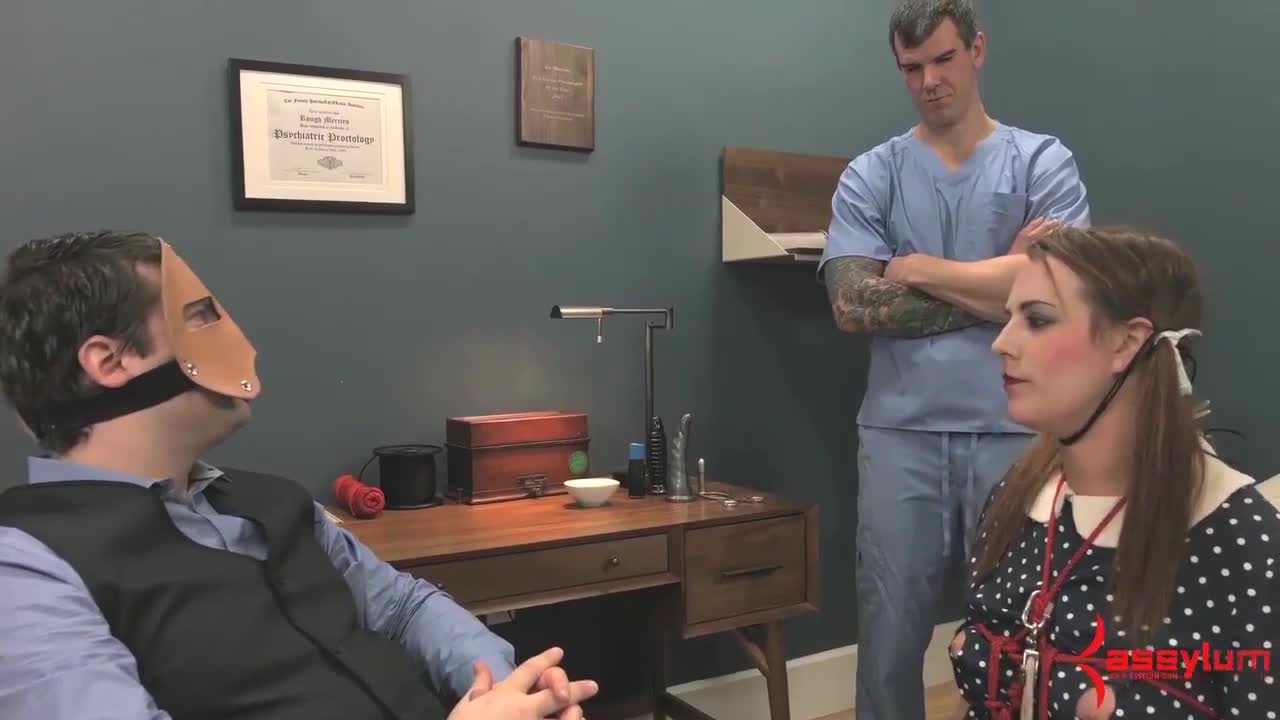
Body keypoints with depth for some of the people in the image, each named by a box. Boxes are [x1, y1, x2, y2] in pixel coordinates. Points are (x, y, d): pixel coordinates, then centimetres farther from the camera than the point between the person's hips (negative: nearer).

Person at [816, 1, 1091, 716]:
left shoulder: (1043, 161, 4)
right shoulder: (870, 175, 6)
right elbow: (853, 305, -7)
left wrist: (916, 268, -5)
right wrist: (999, 285, -7)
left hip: (1018, 431, 0)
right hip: (901, 433, 1)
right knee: (891, 631, 9)